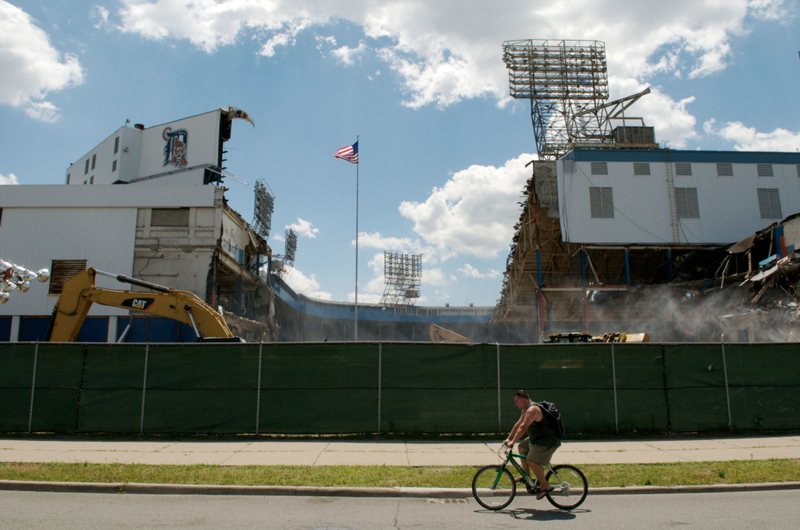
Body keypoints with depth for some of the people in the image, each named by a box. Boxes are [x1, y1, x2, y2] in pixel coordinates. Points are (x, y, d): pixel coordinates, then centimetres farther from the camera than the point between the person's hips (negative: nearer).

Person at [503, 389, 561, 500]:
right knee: (521, 447, 17)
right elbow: (518, 424, 17)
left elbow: (523, 428, -28)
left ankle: (545, 486, -3)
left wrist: (513, 442, -26)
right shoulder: (526, 410, 11)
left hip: (547, 442, -11)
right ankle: (527, 476, 22)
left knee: (531, 461, -16)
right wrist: (509, 438, 17)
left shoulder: (532, 410, -23)